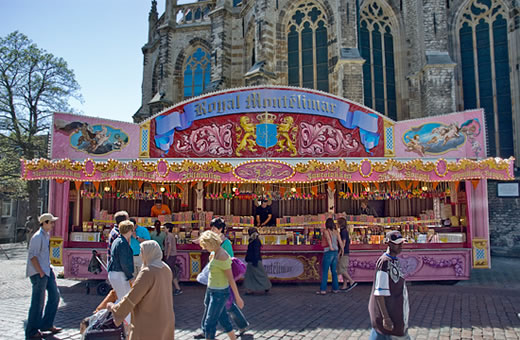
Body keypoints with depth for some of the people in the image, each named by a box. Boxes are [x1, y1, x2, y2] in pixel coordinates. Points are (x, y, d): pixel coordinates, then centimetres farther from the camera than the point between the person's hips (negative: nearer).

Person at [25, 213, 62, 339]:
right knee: (38, 302, -1)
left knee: (54, 295, 10)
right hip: (38, 273, -9)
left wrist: (49, 270, 17)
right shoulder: (38, 237, -16)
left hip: (47, 270, 9)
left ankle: (47, 325, 21)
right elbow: (33, 256, -19)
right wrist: (41, 273, -20)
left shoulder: (47, 235, 13)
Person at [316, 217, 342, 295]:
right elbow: (340, 241, 3)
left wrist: (331, 247, -21)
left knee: (324, 272, -3)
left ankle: (323, 289, -6)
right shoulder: (336, 231, 8)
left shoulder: (325, 231, -6)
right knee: (334, 271, 14)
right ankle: (335, 288, 15)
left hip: (328, 252, -5)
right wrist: (341, 250, 16)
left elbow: (328, 238, -25)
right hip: (335, 253, 6)